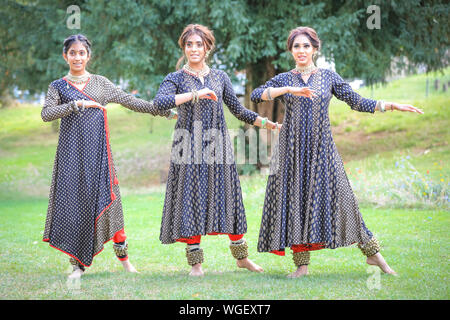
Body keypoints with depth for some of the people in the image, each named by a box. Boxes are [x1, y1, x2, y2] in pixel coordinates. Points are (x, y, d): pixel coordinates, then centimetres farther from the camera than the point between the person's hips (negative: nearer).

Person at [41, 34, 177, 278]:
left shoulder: (100, 82, 11)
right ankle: (78, 264, 4)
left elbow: (130, 102, 12)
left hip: (98, 149, 1)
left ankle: (124, 258, 5)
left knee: (107, 201, -4)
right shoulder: (58, 87, 7)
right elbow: (46, 113, -9)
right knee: (74, 202, -3)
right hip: (72, 152, -1)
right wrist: (78, 104, -20)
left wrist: (165, 111, 9)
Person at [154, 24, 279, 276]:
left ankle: (242, 256, 17)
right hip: (189, 148, -2)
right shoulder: (176, 79, 2)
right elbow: (160, 102, -18)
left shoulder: (220, 77, 12)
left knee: (226, 199, 5)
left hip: (217, 146, 2)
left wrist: (266, 123, 11)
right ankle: (196, 262, 5)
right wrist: (195, 94, -23)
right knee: (192, 201, -3)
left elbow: (238, 110, 17)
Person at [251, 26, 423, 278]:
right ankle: (302, 264, 5)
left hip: (321, 149, -1)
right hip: (293, 150, 1)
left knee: (339, 197, -5)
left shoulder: (329, 77, 7)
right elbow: (256, 95, -8)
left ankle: (372, 252, 4)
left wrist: (391, 105, -3)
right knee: (296, 200, -2)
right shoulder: (284, 80, 7)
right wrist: (289, 90, -19)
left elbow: (358, 102, 6)